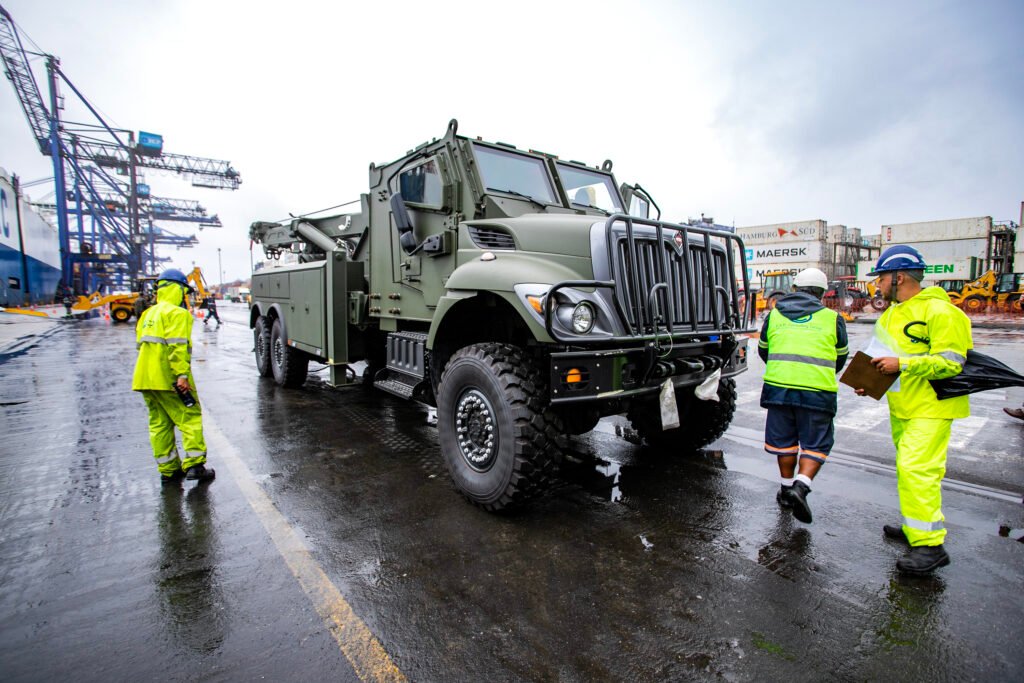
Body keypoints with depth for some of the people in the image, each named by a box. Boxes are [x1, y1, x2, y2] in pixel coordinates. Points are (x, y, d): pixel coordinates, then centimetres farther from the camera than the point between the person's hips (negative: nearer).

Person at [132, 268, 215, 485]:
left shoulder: (149, 313, 19)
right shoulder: (177, 313, -10)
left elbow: (141, 343, 22)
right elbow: (177, 346, -20)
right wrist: (182, 374, -23)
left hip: (145, 377, 9)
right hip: (168, 378, -9)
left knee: (159, 423, 11)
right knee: (190, 417, -1)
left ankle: (168, 470, 16)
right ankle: (194, 464, -4)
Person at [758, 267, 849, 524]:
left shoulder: (774, 315, 10)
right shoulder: (832, 318, 6)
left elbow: (763, 350, 20)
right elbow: (841, 357, 17)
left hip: (778, 387, 2)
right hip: (818, 391, -2)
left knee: (784, 440, 16)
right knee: (816, 444, 9)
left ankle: (786, 488, 25)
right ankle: (800, 486, -8)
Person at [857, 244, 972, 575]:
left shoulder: (938, 311, -15)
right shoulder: (892, 314, 13)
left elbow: (951, 363, -20)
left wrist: (902, 364, -26)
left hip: (930, 408, -9)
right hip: (901, 407, 9)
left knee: (917, 469, -14)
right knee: (908, 467, 15)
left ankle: (930, 545, -6)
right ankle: (917, 527, 29)